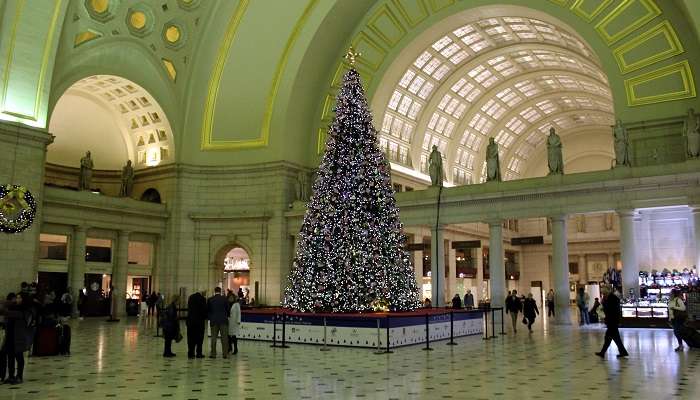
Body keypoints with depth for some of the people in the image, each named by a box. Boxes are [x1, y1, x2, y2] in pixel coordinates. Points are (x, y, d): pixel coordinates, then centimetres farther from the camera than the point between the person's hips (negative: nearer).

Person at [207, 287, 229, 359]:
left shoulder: (210, 299, 1)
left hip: (213, 321, 1)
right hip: (223, 320, -1)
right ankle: (225, 354, 2)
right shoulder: (225, 299, -3)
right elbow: (228, 309, 3)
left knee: (213, 338, 7)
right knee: (224, 338, 2)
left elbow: (207, 310, 7)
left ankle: (213, 353, 7)